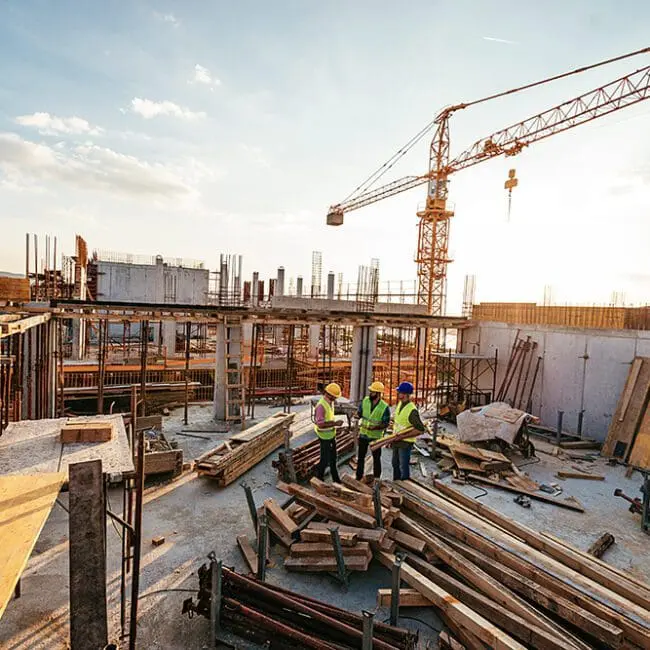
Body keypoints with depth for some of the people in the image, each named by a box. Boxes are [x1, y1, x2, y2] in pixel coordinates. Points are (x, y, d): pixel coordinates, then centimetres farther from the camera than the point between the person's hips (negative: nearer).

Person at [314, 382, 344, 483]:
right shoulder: (321, 405, -27)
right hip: (325, 436, -9)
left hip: (331, 435, 9)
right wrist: (335, 423, -30)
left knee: (333, 458, 20)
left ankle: (335, 479, 35)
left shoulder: (331, 402, 2)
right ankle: (318, 478, 23)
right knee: (325, 459, 3)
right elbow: (320, 424, -28)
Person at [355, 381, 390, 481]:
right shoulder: (365, 401, -6)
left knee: (376, 458, 11)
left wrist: (375, 427, -28)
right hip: (363, 434, 4)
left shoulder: (385, 407, -17)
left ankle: (377, 479, 28)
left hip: (376, 436, -3)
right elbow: (359, 413, 5)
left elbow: (386, 423, -13)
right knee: (360, 457, 13)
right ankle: (358, 478, 27)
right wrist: (358, 415, -18)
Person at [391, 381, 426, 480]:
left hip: (406, 443, -9)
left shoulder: (412, 410, -25)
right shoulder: (400, 403, 1)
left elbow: (421, 429, -24)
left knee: (404, 466, 4)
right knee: (395, 464, 22)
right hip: (396, 441, 9)